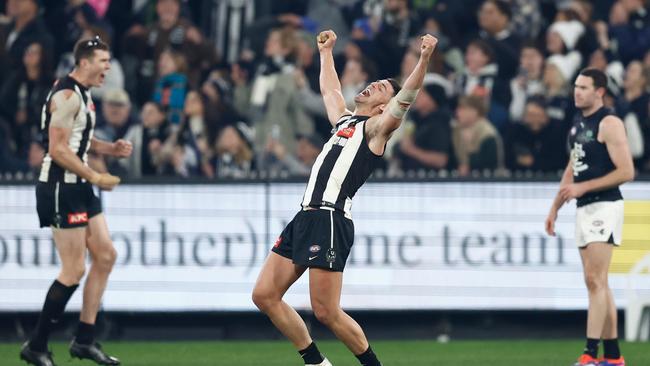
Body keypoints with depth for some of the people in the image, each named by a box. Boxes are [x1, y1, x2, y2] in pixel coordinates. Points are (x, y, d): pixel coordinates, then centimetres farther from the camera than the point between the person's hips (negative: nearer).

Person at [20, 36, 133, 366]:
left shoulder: (82, 93, 14)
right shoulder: (67, 96, -17)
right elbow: (58, 149, -22)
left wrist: (110, 148, 10)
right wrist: (95, 177, -18)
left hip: (79, 189, 10)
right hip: (61, 189, -10)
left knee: (105, 255, 8)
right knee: (74, 270, -7)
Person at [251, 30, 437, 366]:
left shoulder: (375, 127, 1)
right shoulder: (344, 120, 23)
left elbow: (405, 97, -15)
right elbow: (329, 89, 43)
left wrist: (424, 59, -28)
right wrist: (326, 51, 53)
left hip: (330, 221, -9)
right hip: (305, 217, 9)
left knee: (327, 312, -11)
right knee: (264, 295, 5)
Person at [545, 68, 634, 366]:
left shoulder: (609, 124, -11)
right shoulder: (578, 124, 15)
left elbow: (627, 172, -17)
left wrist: (583, 187, -19)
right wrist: (555, 207, 20)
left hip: (604, 206, -9)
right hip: (584, 209, 9)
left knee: (595, 281, -13)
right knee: (597, 284, 9)